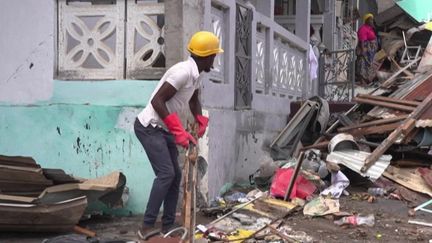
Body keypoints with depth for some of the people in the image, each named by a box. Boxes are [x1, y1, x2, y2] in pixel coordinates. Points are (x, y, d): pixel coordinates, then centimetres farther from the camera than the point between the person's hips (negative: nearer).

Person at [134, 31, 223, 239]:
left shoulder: (196, 74, 8)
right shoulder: (183, 71, -22)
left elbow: (194, 101, 27)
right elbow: (156, 101, -27)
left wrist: (201, 122, 9)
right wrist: (179, 131, -26)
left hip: (163, 129, 10)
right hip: (149, 127, -10)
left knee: (175, 175, 9)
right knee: (166, 174, -18)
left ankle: (168, 227, 15)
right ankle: (147, 227, -15)